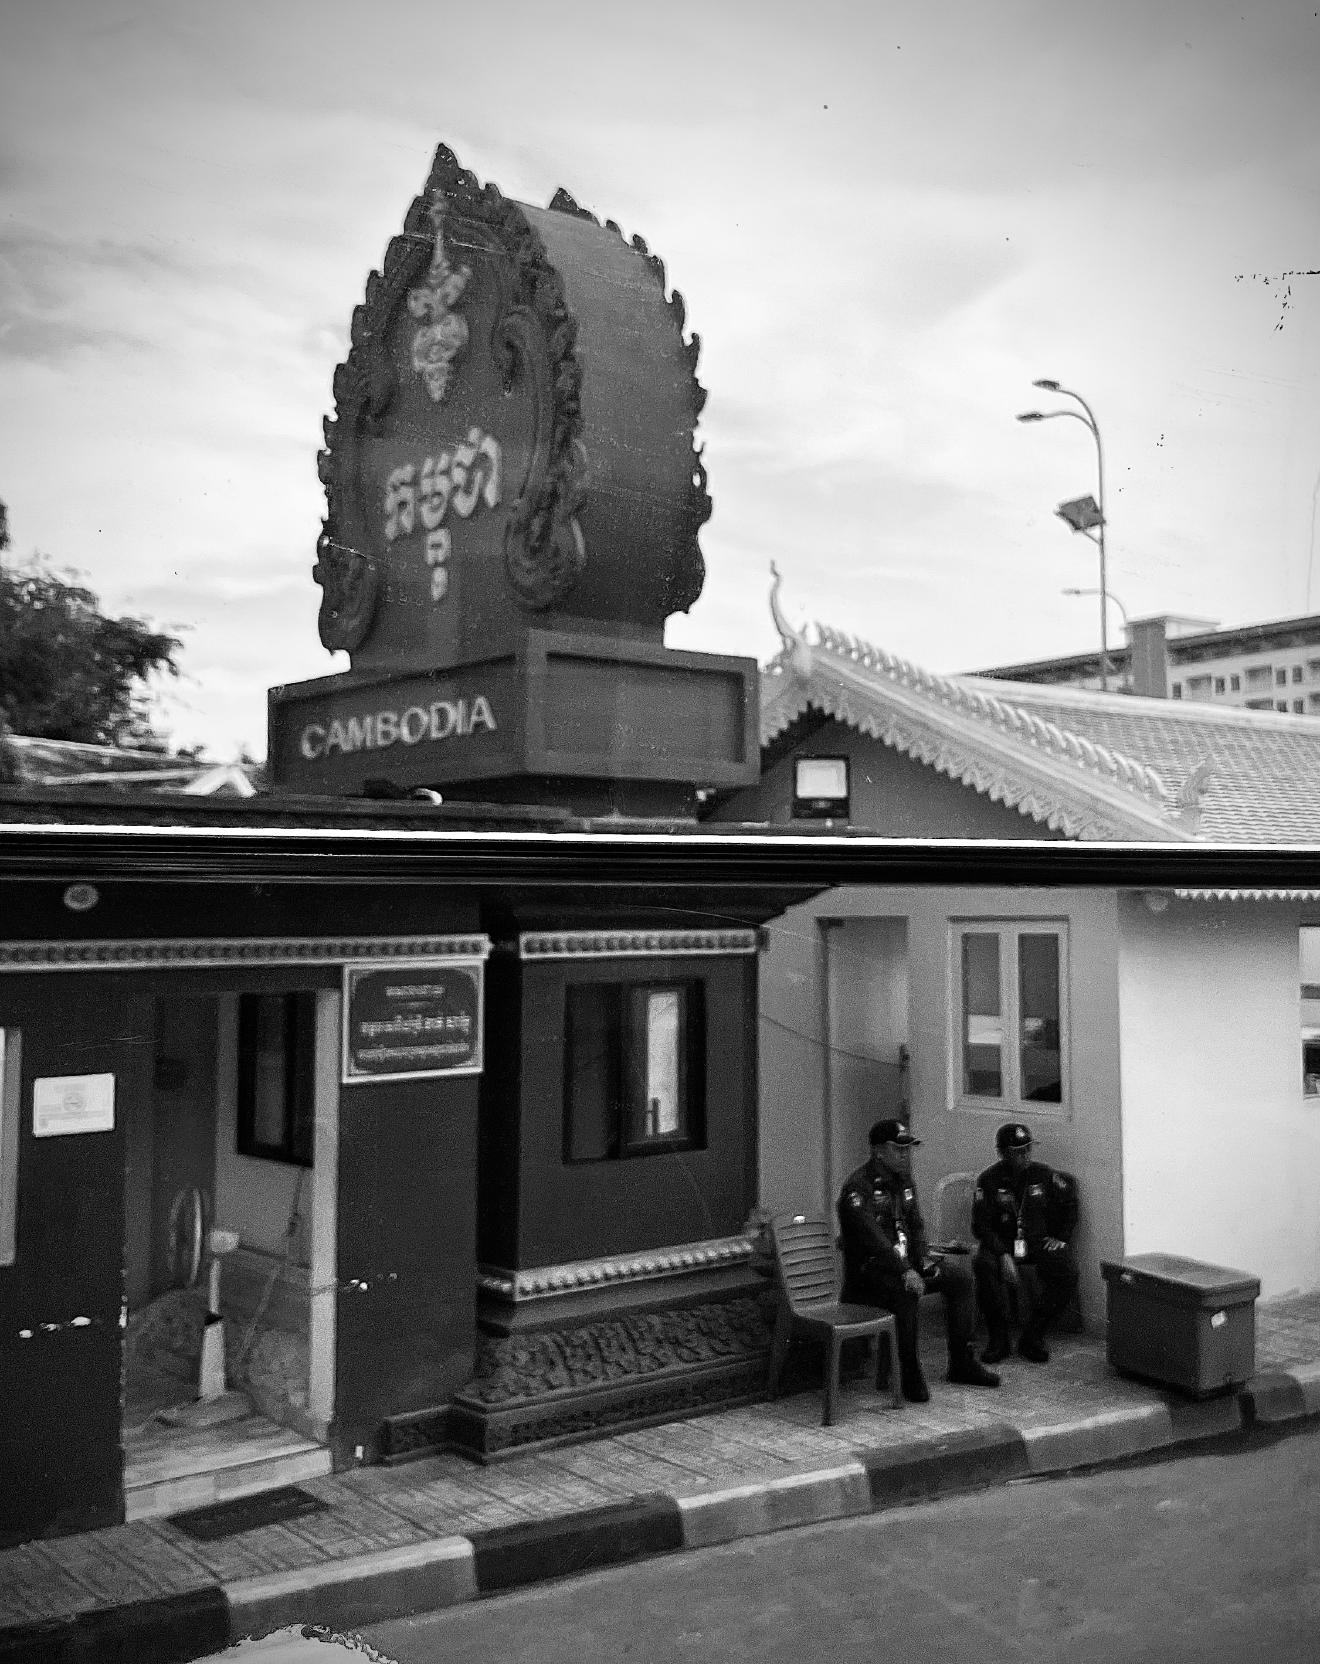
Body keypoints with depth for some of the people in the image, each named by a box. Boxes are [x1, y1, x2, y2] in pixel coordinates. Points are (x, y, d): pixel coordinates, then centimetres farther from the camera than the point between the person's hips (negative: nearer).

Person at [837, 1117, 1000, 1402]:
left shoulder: (904, 1181, 12)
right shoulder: (858, 1186, -16)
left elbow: (915, 1226, 13)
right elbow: (872, 1237, -26)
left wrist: (923, 1262, -5)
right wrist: (905, 1272, -33)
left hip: (905, 1262, 9)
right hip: (868, 1269, -9)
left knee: (961, 1276, -1)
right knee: (906, 1292, -36)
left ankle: (961, 1362, 5)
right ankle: (910, 1375, -22)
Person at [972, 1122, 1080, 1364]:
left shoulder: (1043, 1174, 0)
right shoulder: (989, 1180, -6)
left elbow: (1069, 1203, 15)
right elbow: (981, 1226, -10)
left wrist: (1061, 1238, 5)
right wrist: (1004, 1255, -23)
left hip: (1039, 1242, 2)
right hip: (1001, 1244, -2)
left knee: (1067, 1268, -27)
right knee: (984, 1265, -34)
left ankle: (1032, 1335, -12)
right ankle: (999, 1338, -18)